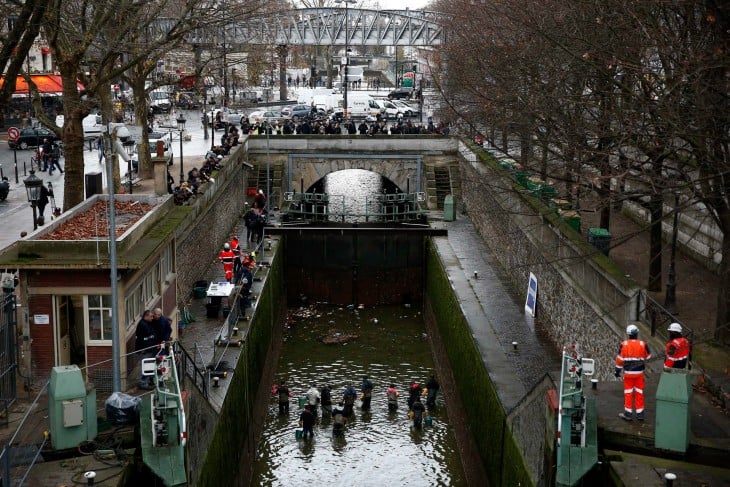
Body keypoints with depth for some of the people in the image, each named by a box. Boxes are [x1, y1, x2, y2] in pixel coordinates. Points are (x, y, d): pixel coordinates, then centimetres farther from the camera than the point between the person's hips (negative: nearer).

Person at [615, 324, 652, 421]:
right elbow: (648, 356, 9)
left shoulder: (623, 345, -8)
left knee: (628, 393, 7)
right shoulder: (643, 344, -7)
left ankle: (628, 414, 11)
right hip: (639, 373, 1)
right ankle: (640, 414, 15)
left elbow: (619, 359, -4)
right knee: (639, 393, 10)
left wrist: (617, 371, 7)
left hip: (628, 373, -1)